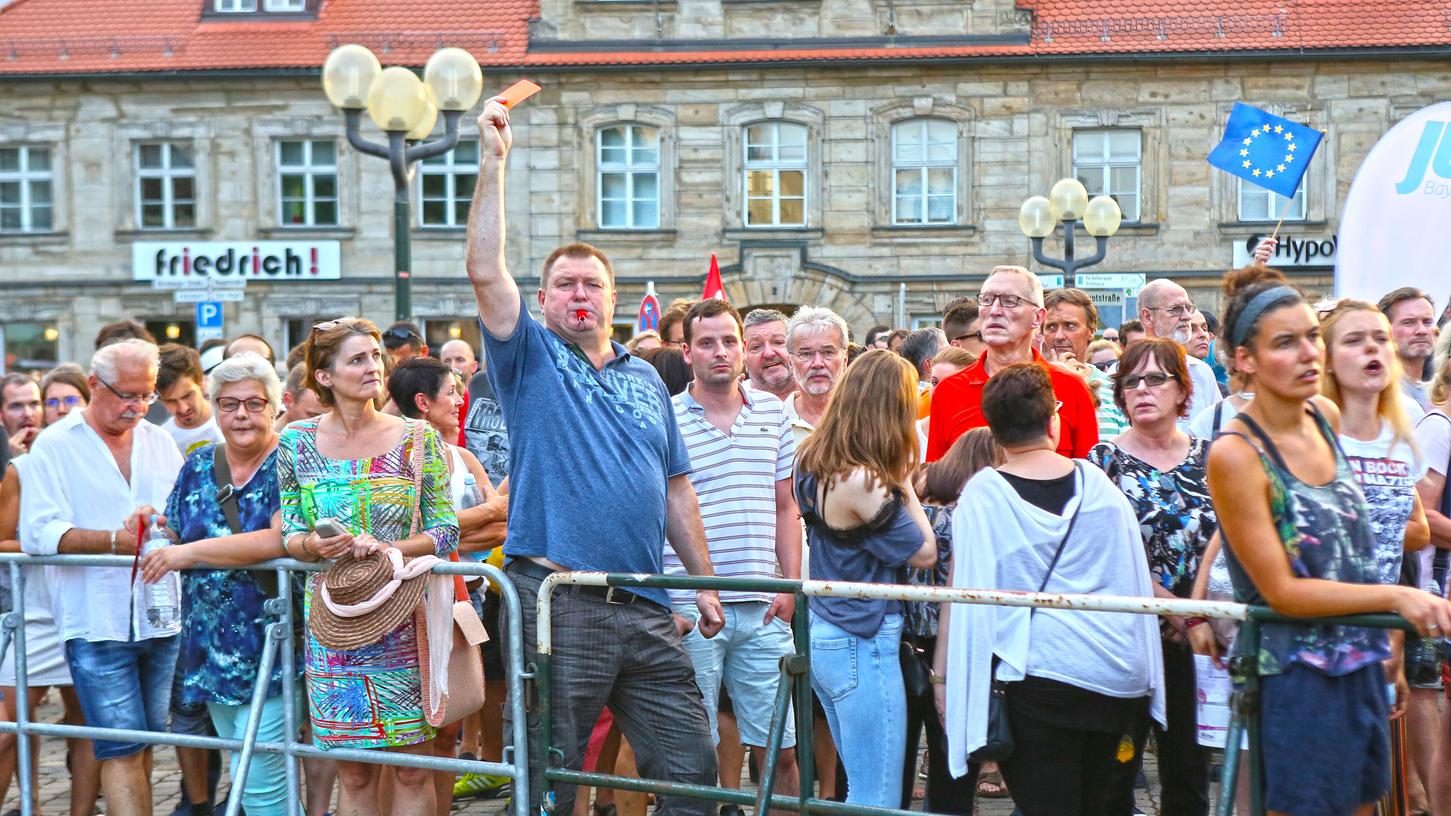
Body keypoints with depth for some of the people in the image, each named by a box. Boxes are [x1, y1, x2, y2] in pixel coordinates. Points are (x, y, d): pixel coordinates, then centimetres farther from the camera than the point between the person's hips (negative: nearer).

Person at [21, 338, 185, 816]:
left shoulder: (159, 442, 13)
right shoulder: (54, 446, -1)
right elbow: (39, 534, -11)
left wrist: (167, 525, -11)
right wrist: (115, 540, -21)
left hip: (160, 616, 5)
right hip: (96, 621, -4)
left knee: (146, 741, 13)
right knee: (122, 750, -7)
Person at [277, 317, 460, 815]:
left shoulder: (418, 439, -1)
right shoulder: (296, 442, 3)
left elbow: (446, 532, 0)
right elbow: (289, 535, 8)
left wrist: (387, 549, -16)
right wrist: (313, 545, -15)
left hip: (405, 618, -1)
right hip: (332, 615, 1)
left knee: (413, 768, 2)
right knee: (353, 773, 6)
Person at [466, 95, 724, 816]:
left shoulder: (647, 382, 17)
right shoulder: (531, 361, 4)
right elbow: (485, 270, -10)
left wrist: (704, 582, 15)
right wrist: (493, 161, -14)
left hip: (646, 608, 4)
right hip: (557, 601, -4)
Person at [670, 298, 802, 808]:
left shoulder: (772, 412, 10)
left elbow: (785, 508, 15)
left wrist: (792, 587, 6)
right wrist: (661, 607, -8)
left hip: (763, 611, 3)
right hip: (691, 612, -3)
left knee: (779, 747, 7)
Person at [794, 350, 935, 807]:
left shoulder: (812, 463, 5)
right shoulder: (864, 482, -21)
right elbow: (925, 553, -11)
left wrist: (897, 481, 5)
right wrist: (905, 483, -5)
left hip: (822, 636, 9)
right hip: (862, 645, -9)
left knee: (861, 785, 18)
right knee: (877, 801, -2)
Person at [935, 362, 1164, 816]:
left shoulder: (982, 494, -6)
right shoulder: (1099, 485, 4)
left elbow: (962, 592, -7)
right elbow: (1136, 581, 13)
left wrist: (942, 675, 0)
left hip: (1036, 673, -4)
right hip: (1116, 674, 4)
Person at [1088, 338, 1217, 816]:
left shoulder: (1208, 457, 8)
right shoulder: (1106, 460, 0)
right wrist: (1169, 603, -14)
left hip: (1195, 634, 3)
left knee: (1189, 774, 8)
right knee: (1116, 768, 1)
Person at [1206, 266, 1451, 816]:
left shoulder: (1326, 416, 3)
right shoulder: (1235, 455, -19)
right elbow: (1280, 591, -18)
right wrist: (1396, 597, -20)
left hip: (1361, 662, 7)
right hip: (1295, 675, -7)